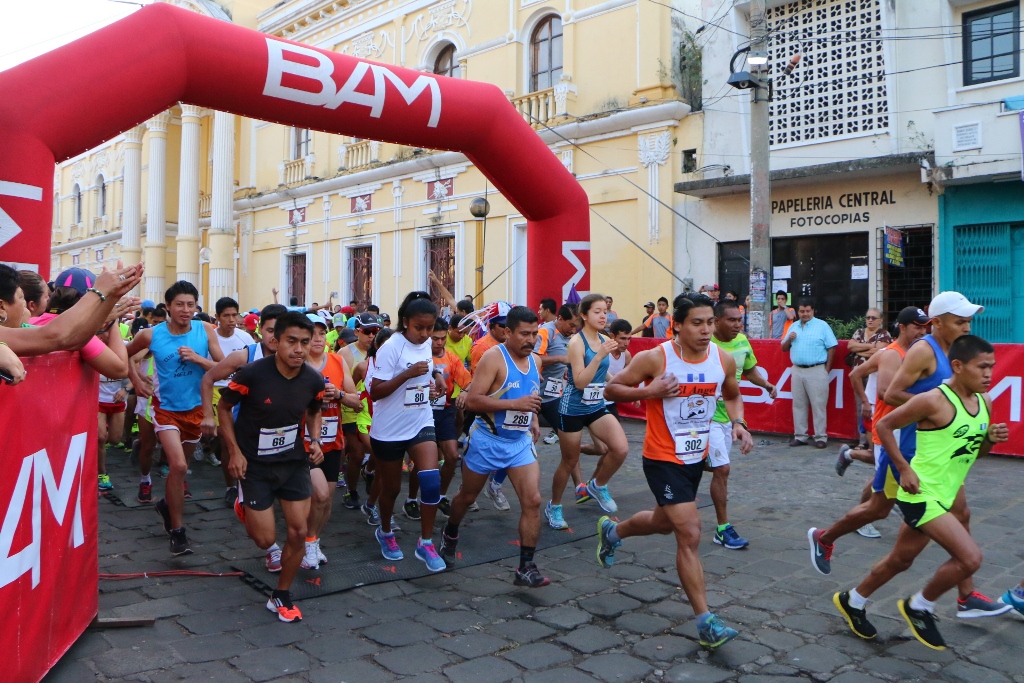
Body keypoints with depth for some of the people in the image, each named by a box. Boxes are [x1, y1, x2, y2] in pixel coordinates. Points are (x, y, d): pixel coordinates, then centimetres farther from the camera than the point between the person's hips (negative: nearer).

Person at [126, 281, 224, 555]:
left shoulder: (205, 331, -9)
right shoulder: (151, 335, -10)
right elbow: (125, 354, 10)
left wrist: (197, 358, -24)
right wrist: (136, 381, 1)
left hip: (196, 409, 3)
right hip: (167, 409, -3)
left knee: (180, 465, 20)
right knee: (178, 466, -19)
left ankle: (167, 504, 50)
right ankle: (177, 530, -5)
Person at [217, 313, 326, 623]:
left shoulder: (314, 381, -9)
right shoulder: (252, 374, -22)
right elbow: (224, 407, -6)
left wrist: (315, 441, -5)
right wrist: (234, 451, -12)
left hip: (294, 462, 4)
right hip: (255, 465, -3)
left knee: (298, 531, 0)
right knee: (265, 540, 0)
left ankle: (281, 597, 22)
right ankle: (244, 505, 34)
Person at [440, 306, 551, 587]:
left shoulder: (533, 359, 5)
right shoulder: (493, 357, -17)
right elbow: (473, 400, -24)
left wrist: (533, 420, 9)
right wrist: (515, 404, -30)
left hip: (521, 442, 5)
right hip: (488, 440, -5)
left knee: (532, 501, -8)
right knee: (468, 496, 16)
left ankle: (526, 567, 0)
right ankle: (450, 533, 46)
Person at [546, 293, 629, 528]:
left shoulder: (605, 340, 3)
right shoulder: (576, 342, -17)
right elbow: (580, 382, -25)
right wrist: (600, 355, -31)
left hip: (597, 407, 6)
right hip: (573, 409, -6)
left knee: (621, 449, -14)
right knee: (570, 462, 7)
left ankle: (597, 485, 14)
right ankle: (553, 507, 30)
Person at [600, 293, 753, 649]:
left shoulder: (724, 359, -5)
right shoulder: (654, 358, -18)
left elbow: (732, 395, 15)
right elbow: (611, 390, -10)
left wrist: (738, 423, -5)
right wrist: (648, 391, -26)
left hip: (697, 458, 7)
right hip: (663, 460, -6)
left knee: (664, 522, 24)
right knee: (690, 535, -11)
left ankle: (611, 531, 54)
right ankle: (705, 622, -1)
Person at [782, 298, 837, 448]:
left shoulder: (822, 325, -2)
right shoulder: (793, 327, 13)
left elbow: (832, 347, -5)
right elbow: (784, 348, 16)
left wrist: (827, 368, -9)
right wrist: (789, 339, -5)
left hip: (816, 371, -5)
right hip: (797, 370, 5)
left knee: (818, 405, -2)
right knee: (798, 405, 9)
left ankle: (821, 437, 3)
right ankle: (800, 436, 16)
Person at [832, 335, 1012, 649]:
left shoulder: (984, 402, 5)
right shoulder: (934, 400, -20)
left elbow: (975, 451, 17)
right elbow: (883, 426, -14)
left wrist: (991, 438, -5)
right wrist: (904, 469, -17)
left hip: (943, 495, 8)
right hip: (921, 494, -8)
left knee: (901, 560, 18)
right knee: (970, 557, -15)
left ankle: (852, 601, 37)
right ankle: (919, 606, 9)